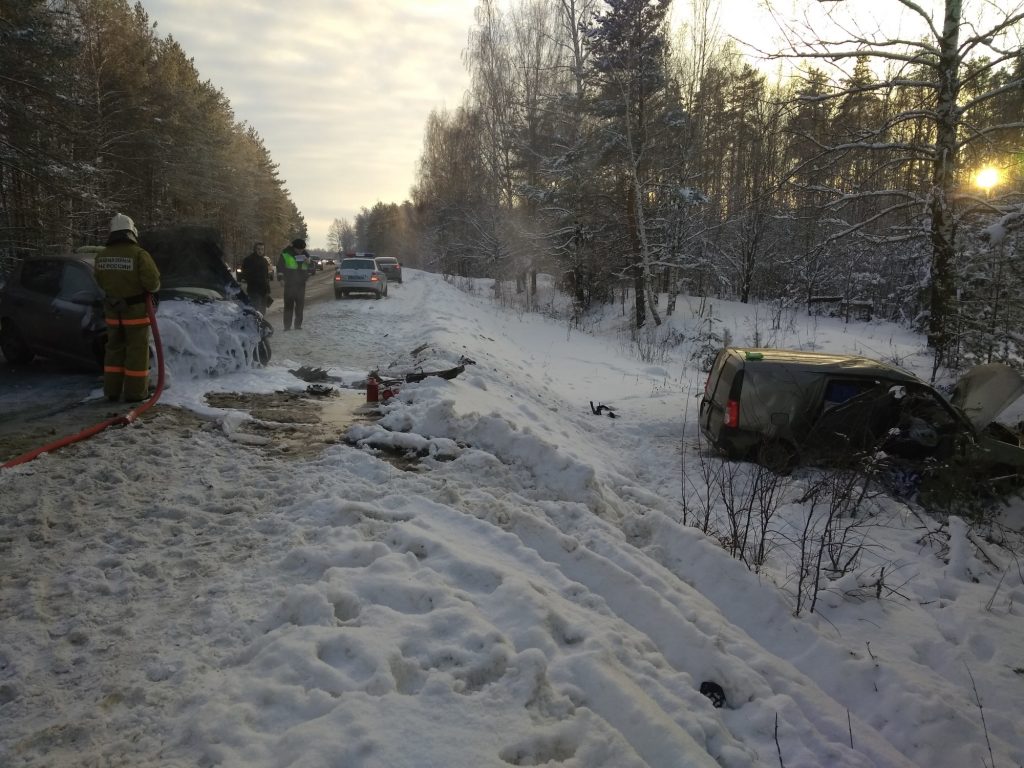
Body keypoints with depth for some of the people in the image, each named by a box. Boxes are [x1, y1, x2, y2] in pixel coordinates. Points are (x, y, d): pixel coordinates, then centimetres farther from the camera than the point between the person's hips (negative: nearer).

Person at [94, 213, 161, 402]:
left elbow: (101, 282, 8)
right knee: (137, 350, 3)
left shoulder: (101, 256, 1)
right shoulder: (138, 254, -18)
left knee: (114, 349, 16)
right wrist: (153, 287, 0)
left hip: (113, 310, 6)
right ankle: (135, 392, 6)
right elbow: (153, 282, -21)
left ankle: (112, 391, 19)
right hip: (136, 310, -5)